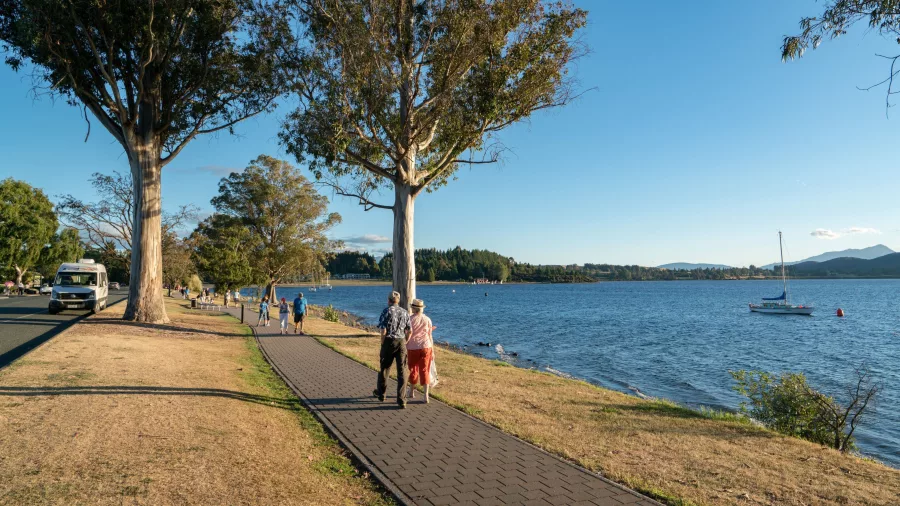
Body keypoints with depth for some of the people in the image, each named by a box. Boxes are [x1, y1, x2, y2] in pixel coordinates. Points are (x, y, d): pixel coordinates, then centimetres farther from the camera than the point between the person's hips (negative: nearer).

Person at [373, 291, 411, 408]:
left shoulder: (387, 311, -7)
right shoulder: (405, 312, 6)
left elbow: (383, 331, -12)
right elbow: (409, 331, 6)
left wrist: (382, 343, 0)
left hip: (389, 342, -2)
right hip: (401, 342, 3)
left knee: (385, 368, 16)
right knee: (402, 370, 3)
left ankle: (381, 392, 35)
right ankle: (401, 399, 0)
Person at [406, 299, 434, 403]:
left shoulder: (410, 319, -6)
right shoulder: (427, 319, 1)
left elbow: (407, 335, -6)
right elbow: (430, 336, 3)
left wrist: (405, 348, 4)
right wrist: (432, 351, 10)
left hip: (413, 348, -1)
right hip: (426, 347, 1)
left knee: (413, 370, 15)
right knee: (425, 370, 5)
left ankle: (411, 392, 32)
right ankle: (426, 395, -4)